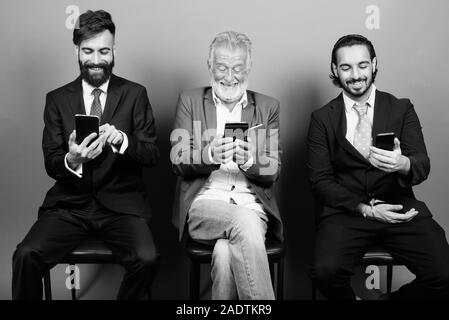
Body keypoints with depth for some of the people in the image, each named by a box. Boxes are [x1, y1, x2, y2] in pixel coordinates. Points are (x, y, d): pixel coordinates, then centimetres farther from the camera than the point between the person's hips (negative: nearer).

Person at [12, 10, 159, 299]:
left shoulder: (135, 94, 5)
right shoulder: (57, 99, 8)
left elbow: (152, 155, 0)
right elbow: (51, 164, 3)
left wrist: (122, 139, -21)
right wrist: (71, 160, -22)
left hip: (121, 204, -1)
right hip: (69, 205, 1)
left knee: (147, 259, -27)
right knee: (26, 255, -24)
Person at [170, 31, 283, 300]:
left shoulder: (268, 107, 13)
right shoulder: (190, 101, 12)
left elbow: (274, 171, 5)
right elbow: (178, 161, 1)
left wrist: (249, 160, -18)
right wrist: (209, 155, -21)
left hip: (251, 205, 1)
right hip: (204, 204, 0)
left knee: (225, 253, -31)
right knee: (245, 222, -33)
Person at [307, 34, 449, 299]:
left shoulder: (402, 109, 10)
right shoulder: (322, 118, 8)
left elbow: (422, 165, -1)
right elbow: (320, 180, 2)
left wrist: (403, 165, -27)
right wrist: (366, 209, -11)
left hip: (399, 208, 2)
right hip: (346, 210, -1)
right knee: (327, 270, -28)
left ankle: (395, 299, 10)